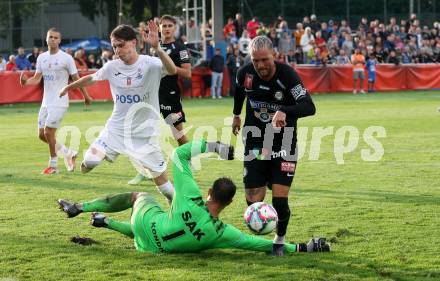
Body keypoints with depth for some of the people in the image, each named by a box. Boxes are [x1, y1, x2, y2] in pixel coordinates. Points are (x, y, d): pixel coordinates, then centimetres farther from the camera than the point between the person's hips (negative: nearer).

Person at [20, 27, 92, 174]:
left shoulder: (66, 58, -8)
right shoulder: (41, 57, 9)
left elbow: (76, 79, -2)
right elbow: (37, 78, 8)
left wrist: (86, 96, 5)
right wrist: (26, 81, -13)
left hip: (59, 102, -7)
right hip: (46, 102, 7)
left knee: (48, 132, -12)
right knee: (41, 134, 7)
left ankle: (53, 165, 3)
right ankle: (69, 153, 25)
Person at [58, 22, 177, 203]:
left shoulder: (150, 64, -15)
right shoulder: (112, 67, -2)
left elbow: (172, 70, -36)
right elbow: (91, 79, 18)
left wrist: (156, 48, -50)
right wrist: (69, 87, 30)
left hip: (144, 133, -3)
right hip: (116, 128, 3)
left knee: (161, 179, 0)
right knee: (90, 161, -16)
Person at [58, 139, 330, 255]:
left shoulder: (190, 198, -34)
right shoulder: (220, 232, -32)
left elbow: (179, 153, -24)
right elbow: (260, 243, -27)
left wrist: (214, 146, -24)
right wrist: (303, 247, -24)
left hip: (149, 220, -1)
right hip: (155, 246, 1)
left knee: (138, 195, 31)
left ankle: (78, 207, 37)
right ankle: (105, 222, 35)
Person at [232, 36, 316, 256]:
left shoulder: (287, 75, -20)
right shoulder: (245, 73, -8)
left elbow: (309, 107, -32)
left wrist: (284, 112, -49)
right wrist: (236, 114, 30)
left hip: (283, 145, -3)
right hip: (256, 144, 3)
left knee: (280, 200, -10)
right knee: (254, 202, -4)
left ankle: (279, 240, 15)